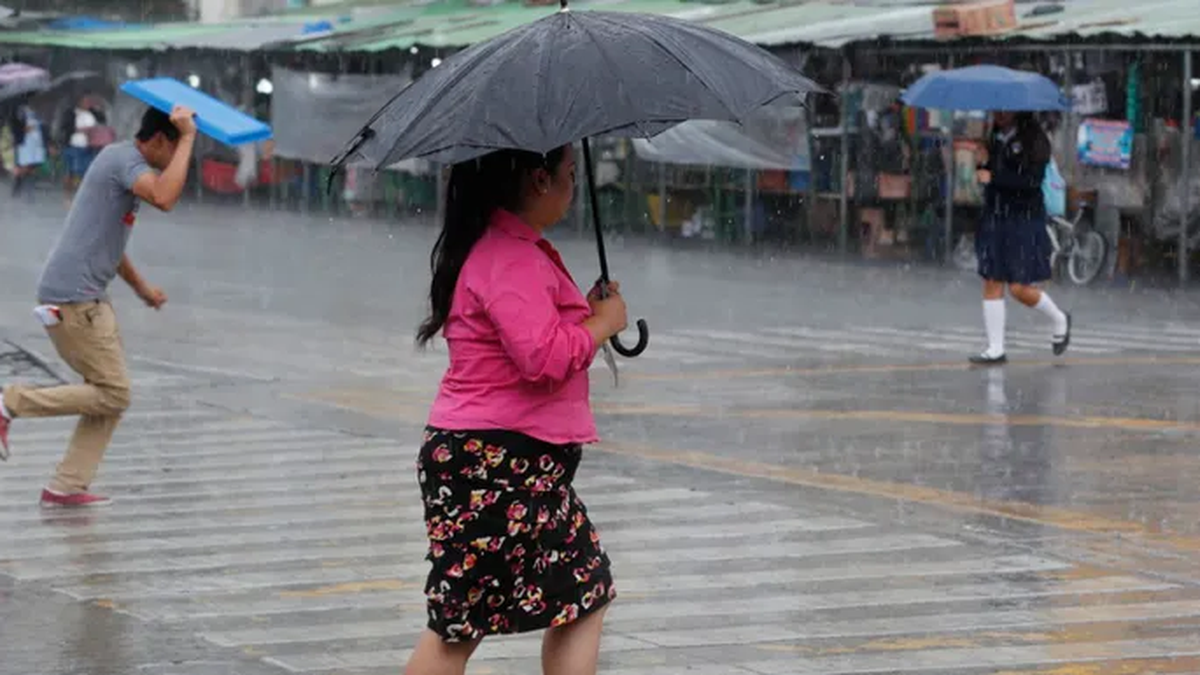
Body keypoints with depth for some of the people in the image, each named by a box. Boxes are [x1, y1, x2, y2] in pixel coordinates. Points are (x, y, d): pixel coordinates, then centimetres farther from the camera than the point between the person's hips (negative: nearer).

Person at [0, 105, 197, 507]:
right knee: (111, 395, -8)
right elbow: (164, 198, -35)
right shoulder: (124, 159, -14)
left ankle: (66, 487, 9)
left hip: (85, 297, 11)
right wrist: (188, 137, -27)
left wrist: (141, 287, 30)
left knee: (111, 398, 10)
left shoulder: (122, 159, 18)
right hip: (73, 299, -11)